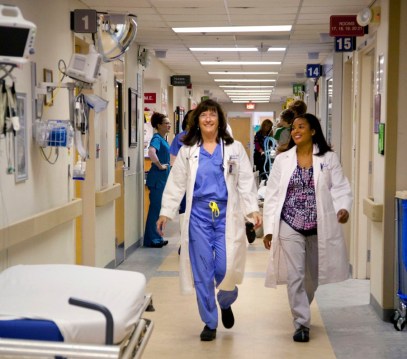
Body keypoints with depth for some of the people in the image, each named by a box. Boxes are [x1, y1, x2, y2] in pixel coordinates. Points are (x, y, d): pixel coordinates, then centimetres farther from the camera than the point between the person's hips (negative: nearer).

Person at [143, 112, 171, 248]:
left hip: (163, 178, 9)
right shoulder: (157, 138, -15)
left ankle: (157, 237, 22)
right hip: (157, 178, -9)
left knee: (158, 208, 14)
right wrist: (160, 166, -24)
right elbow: (151, 152, -36)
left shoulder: (163, 139, 13)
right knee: (155, 208, -2)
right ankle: (152, 239, 5)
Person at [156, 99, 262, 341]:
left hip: (226, 215, -1)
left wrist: (253, 209, -7)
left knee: (225, 268, -7)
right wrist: (166, 212, 5)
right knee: (202, 271, 2)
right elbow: (176, 183, 10)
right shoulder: (188, 150, 9)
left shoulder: (235, 148, 7)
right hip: (199, 215, 1)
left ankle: (226, 303, 26)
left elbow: (245, 181, 3)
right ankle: (210, 322, 16)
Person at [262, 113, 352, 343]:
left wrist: (343, 207, -25)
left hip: (319, 227, 1)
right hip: (290, 227, -1)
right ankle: (302, 323, 2)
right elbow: (273, 196, 2)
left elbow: (340, 188, -4)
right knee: (295, 276, -7)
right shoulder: (282, 160, 2)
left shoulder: (329, 158, 0)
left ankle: (301, 310, 42)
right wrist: (269, 228, -2)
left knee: (313, 277, 16)